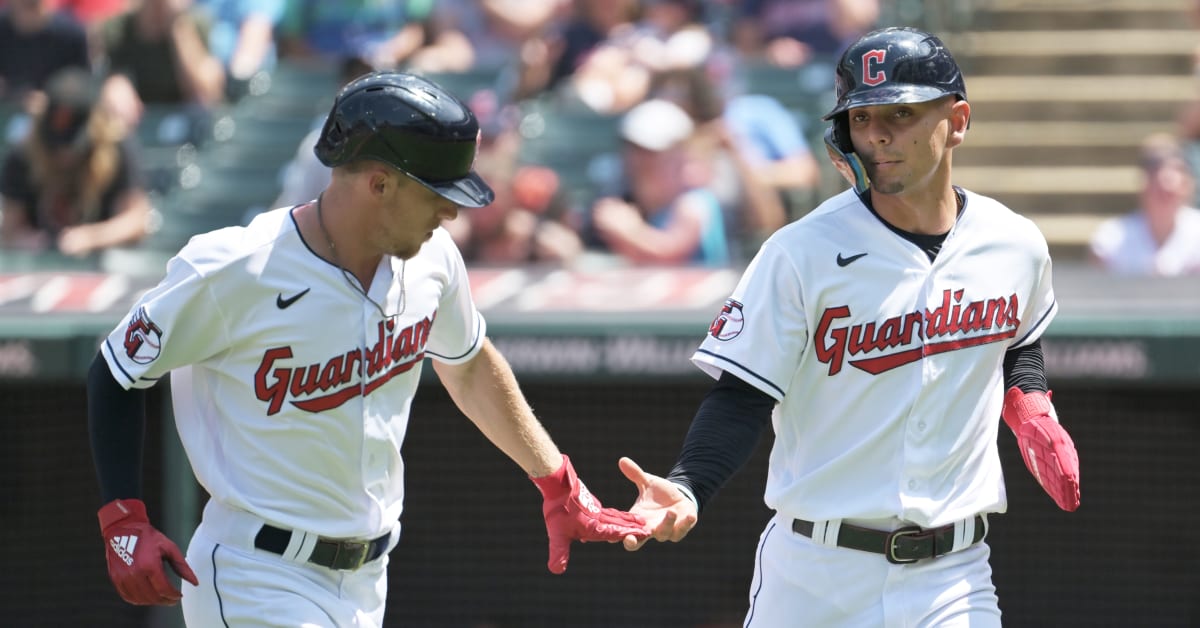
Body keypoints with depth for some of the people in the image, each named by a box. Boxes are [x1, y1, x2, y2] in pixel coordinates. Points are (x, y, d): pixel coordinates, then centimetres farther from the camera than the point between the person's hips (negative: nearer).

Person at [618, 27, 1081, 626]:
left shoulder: (1015, 245, 3)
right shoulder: (802, 252, -10)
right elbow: (741, 396, -11)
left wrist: (1033, 414, 5)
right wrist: (686, 490, -28)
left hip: (953, 577, 2)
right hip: (814, 574, -2)